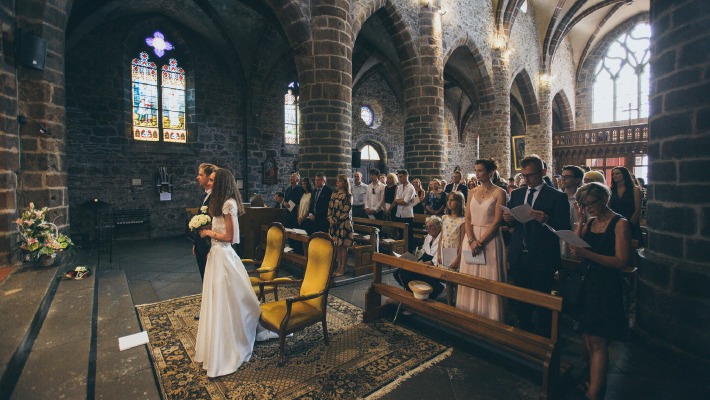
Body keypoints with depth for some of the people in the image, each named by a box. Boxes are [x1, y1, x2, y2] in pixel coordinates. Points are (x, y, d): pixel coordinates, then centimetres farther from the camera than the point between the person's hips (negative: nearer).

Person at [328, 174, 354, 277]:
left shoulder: (348, 195, -6)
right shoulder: (334, 194, 13)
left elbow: (346, 211, -12)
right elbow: (330, 207, 13)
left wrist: (336, 220, -12)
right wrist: (330, 218, -3)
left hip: (344, 223, -6)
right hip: (334, 223, 6)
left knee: (343, 246, -1)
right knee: (337, 246, 9)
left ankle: (342, 269, 8)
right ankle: (339, 267, 18)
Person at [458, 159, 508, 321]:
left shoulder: (499, 192, -5)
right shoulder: (472, 192, 9)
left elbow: (497, 221, -11)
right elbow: (467, 219, 3)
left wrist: (480, 242, -16)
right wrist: (471, 240, -11)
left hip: (489, 240, -5)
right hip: (471, 239, 5)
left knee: (488, 279, 2)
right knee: (470, 278, 10)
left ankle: (489, 318, 19)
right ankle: (469, 317, 25)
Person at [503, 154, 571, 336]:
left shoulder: (557, 196, -6)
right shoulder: (516, 194, 9)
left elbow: (564, 229, -11)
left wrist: (546, 220, -29)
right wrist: (508, 219, -10)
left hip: (542, 259, -4)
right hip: (518, 257, 5)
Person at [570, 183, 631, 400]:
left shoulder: (620, 224, -9)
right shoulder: (590, 223, 10)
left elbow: (622, 261, -14)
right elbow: (576, 247, 2)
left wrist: (588, 254, -26)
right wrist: (580, 221, -3)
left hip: (608, 287, -6)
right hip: (589, 283, 6)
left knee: (597, 342, -4)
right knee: (587, 338, 11)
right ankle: (595, 382, 27)